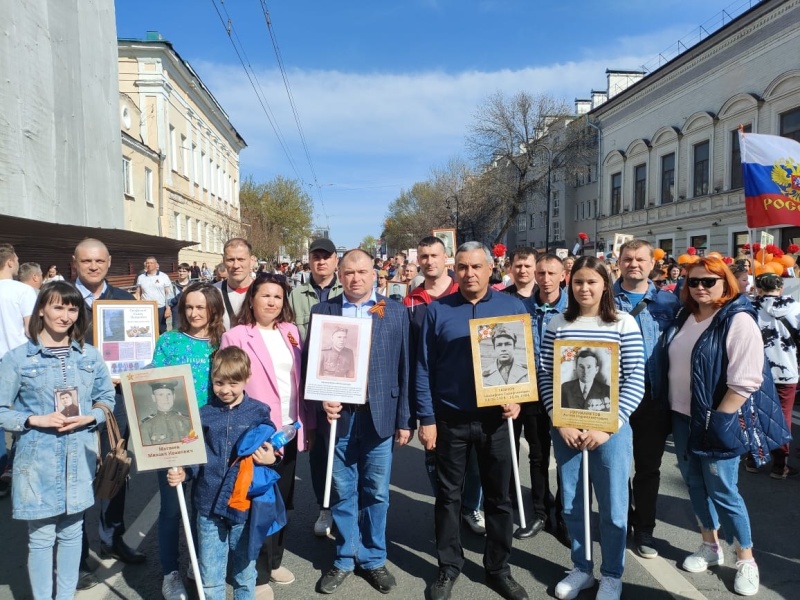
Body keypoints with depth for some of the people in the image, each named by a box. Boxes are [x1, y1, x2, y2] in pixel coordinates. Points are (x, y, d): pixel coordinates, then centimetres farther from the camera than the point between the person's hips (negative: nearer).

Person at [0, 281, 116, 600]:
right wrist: (36, 420, -18)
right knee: (41, 537, 8)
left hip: (79, 459, 3)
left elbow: (107, 399, 8)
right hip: (38, 462, -3)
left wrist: (89, 418, -10)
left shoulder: (91, 356, 2)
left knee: (72, 531, 15)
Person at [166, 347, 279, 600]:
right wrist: (182, 473, -11)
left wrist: (271, 460, -17)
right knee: (210, 579, 13)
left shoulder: (259, 413, -3)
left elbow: (270, 453, 3)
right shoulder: (204, 415, 1)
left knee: (245, 574, 17)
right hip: (209, 506, 1)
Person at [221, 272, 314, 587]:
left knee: (282, 498, 17)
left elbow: (303, 379, 9)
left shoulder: (291, 331, 7)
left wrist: (308, 423, 7)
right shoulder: (235, 336, -8)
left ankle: (275, 560, 35)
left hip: (290, 429, 5)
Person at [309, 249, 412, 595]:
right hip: (338, 415, 0)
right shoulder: (322, 312, 4)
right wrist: (322, 400, -12)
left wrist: (404, 420, -1)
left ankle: (373, 559, 29)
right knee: (342, 493, 12)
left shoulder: (396, 313, 3)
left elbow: (404, 369, 1)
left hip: (379, 416, 0)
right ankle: (345, 559, 30)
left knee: (376, 493, 11)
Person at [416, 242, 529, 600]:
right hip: (450, 418, 0)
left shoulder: (513, 307, 0)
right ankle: (448, 567, 30)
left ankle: (498, 569, 31)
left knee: (498, 496, 13)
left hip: (496, 417, 1)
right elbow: (423, 368, -2)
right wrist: (425, 418, -5)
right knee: (449, 495, 13)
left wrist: (518, 397, -11)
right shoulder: (438, 310, -2)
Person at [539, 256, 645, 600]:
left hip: (611, 428, -2)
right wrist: (561, 422, -8)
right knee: (571, 504, 14)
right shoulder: (558, 324, 2)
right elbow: (545, 377, 1)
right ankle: (581, 568, 35)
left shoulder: (624, 324, -4)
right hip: (565, 428, 2)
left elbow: (635, 383, -7)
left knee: (613, 508, 10)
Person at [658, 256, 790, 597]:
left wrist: (718, 421, -18)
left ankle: (746, 559, 22)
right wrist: (670, 409, 10)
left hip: (717, 422, -7)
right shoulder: (684, 317, 7)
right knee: (695, 484, 16)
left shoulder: (739, 321, -14)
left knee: (722, 491, 1)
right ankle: (710, 546, 34)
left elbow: (745, 381, -20)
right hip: (683, 417, 7)